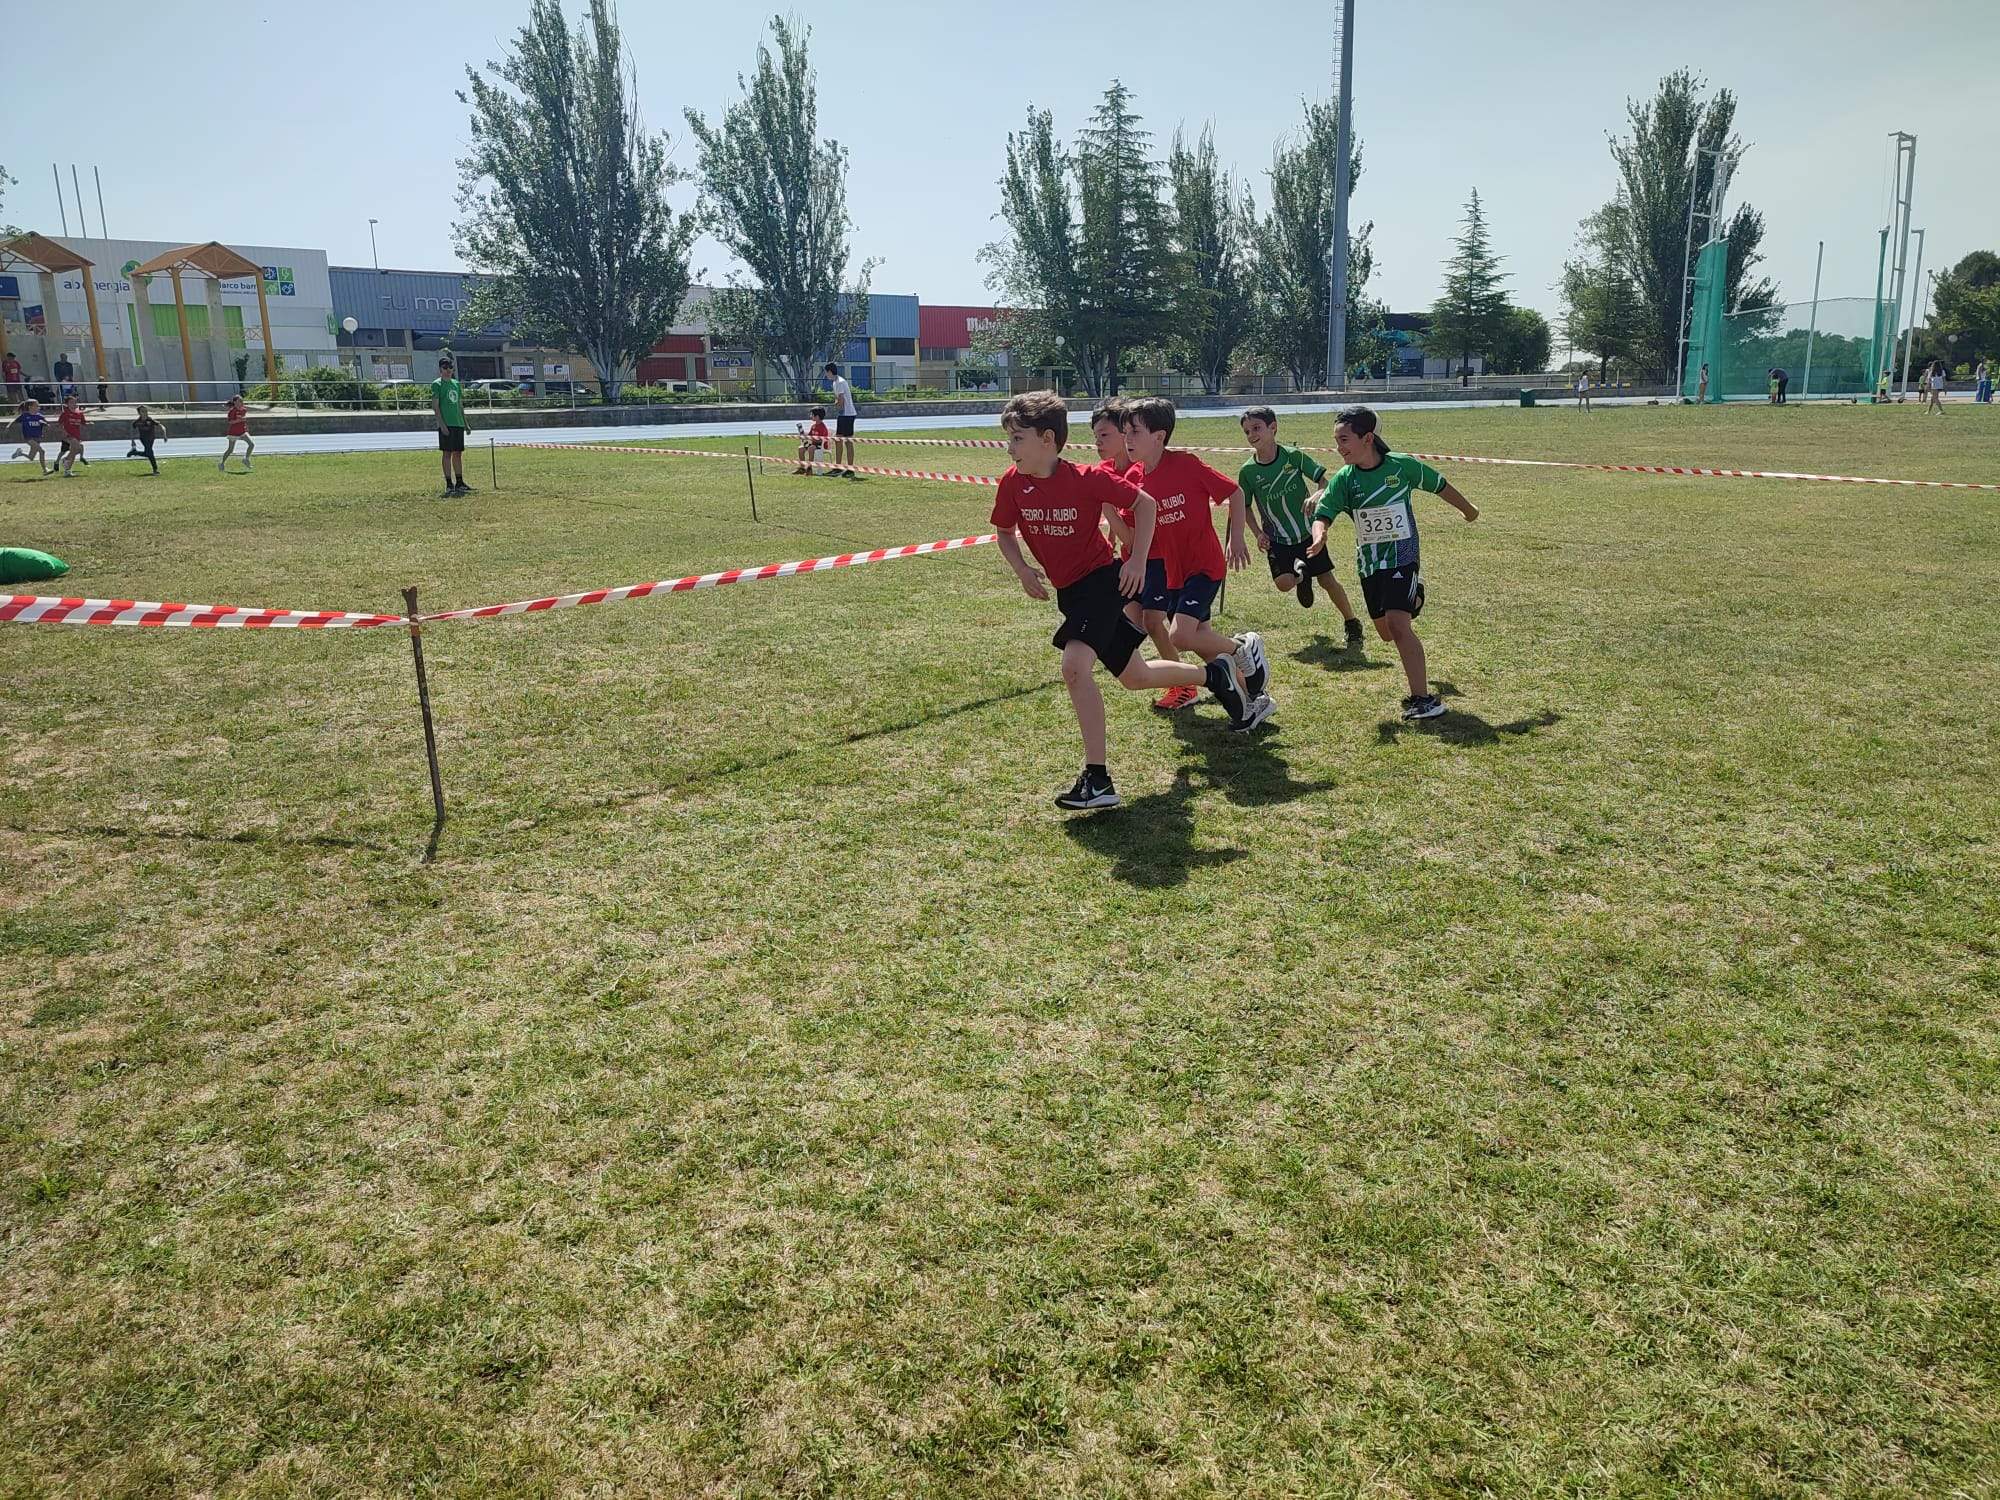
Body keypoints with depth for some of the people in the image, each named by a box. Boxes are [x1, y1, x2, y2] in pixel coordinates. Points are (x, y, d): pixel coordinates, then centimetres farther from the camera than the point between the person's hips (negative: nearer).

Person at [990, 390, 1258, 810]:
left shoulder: (1087, 479, -21)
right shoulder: (1013, 484, -7)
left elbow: (1145, 504, -8)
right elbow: (1005, 532, 10)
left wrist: (1138, 561, -16)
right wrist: (1023, 571, -7)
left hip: (1102, 581, -7)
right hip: (1068, 591, 7)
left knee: (1074, 666, -27)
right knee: (1135, 677, 18)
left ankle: (1097, 780, -21)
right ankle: (1214, 673, 42)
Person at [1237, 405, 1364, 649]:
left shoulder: (1294, 455, -11)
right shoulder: (1247, 471, -8)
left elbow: (1324, 482, -6)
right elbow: (1245, 507, 5)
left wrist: (1316, 496, -27)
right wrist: (1258, 534, -8)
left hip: (1307, 531, -1)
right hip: (1276, 538, 1)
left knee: (1328, 580, 0)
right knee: (1283, 584, -16)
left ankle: (1353, 626, 19)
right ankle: (1301, 575, 22)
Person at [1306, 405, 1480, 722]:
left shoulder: (1402, 465, -11)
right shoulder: (1344, 479, -6)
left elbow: (1439, 486, 6)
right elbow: (1323, 515, -13)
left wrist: (1467, 508, 22)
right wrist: (1319, 535, -38)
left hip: (1402, 557, -4)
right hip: (1369, 563, 4)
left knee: (1397, 624, -22)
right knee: (1385, 632, 14)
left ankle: (1422, 698, -20)